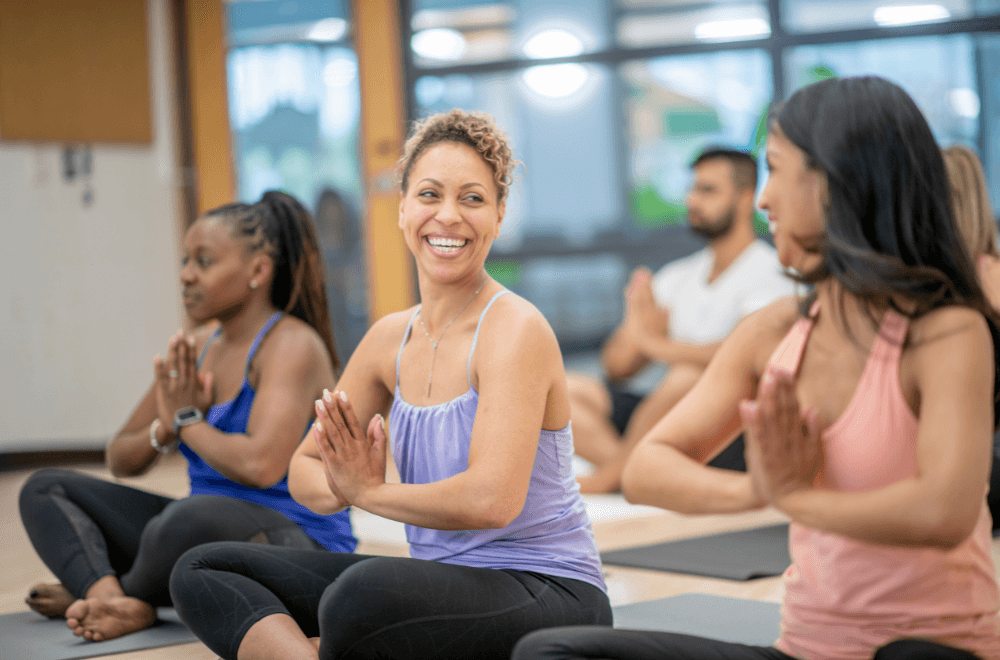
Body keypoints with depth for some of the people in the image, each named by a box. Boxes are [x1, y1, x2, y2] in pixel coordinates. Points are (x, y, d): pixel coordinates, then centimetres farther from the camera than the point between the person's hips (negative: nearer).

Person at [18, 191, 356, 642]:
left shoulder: (291, 345, -12)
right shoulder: (196, 350, 11)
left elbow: (261, 465, -28)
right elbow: (119, 461, 14)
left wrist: (189, 421, -11)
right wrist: (166, 429, -8)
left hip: (300, 542, -9)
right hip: (208, 531, 9)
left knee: (190, 518, -42)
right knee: (45, 490, 6)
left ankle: (98, 589, -10)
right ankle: (110, 598, -22)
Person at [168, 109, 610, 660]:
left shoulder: (515, 330, -14)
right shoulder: (391, 338, 8)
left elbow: (491, 500, -27)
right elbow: (304, 470, 14)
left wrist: (367, 490, -11)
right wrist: (338, 485, -11)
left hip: (548, 595, -8)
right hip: (440, 584, 8)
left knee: (365, 592, -39)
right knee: (202, 572, 1)